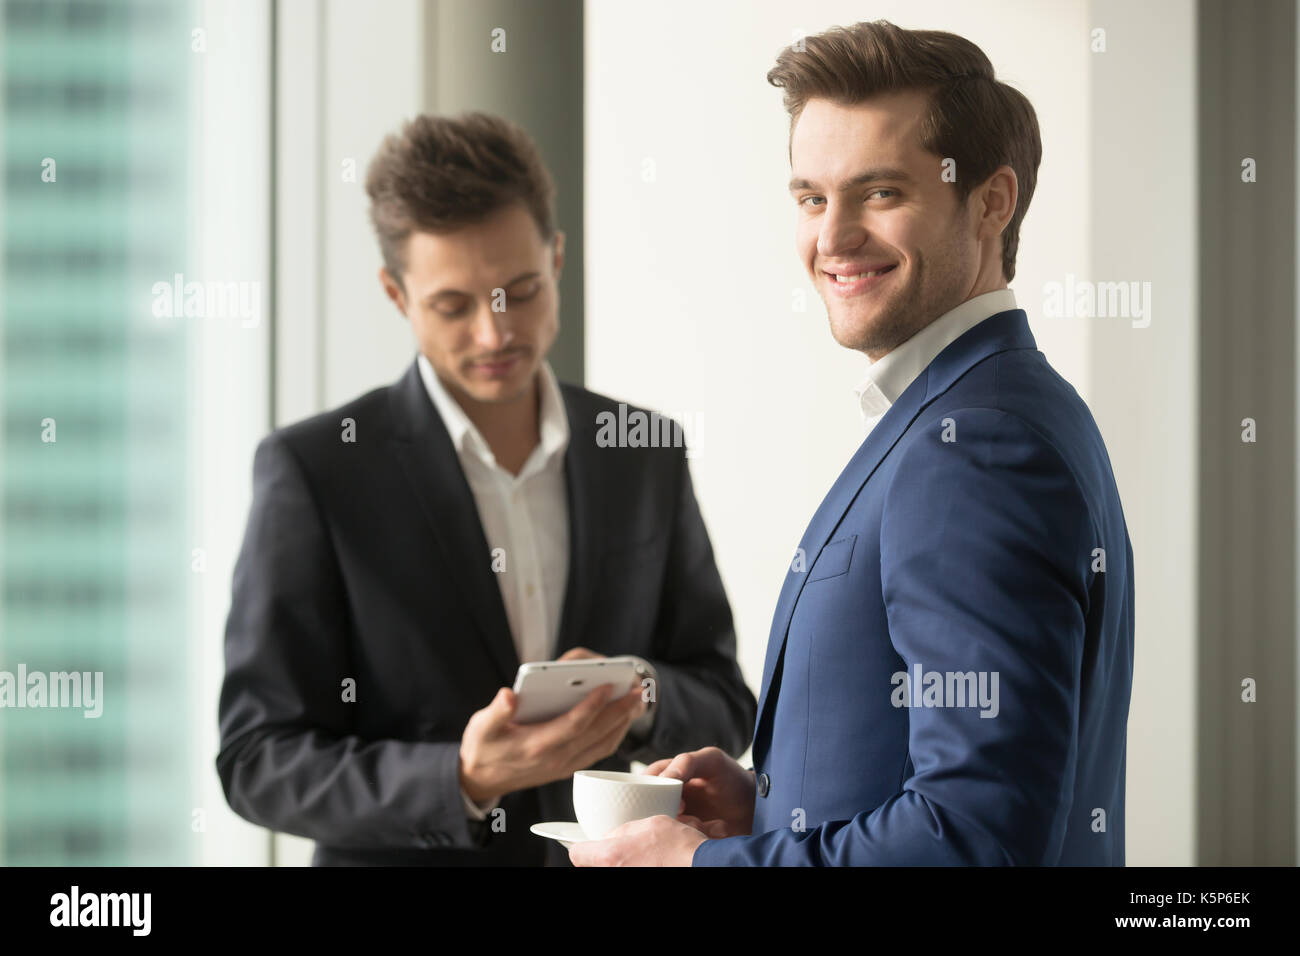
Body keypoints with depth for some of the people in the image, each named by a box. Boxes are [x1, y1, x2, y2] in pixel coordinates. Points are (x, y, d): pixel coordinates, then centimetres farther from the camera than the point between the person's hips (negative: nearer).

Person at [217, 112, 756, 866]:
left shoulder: (646, 456, 2)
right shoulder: (313, 470, -10)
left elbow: (725, 710, 5)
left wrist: (637, 697, -15)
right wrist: (463, 780, -26)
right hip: (403, 857, -3)